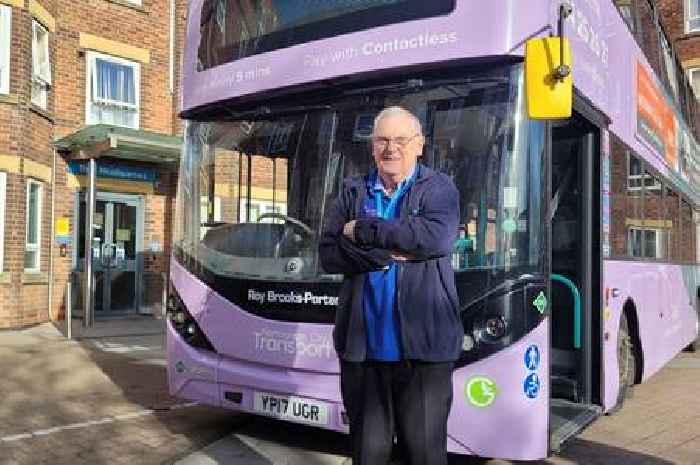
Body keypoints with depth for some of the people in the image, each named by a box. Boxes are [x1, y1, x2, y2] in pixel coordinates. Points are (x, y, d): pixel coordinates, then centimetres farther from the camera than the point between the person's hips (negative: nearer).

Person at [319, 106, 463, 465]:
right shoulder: (352, 191, 10)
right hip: (362, 346, 3)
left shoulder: (439, 188, 3)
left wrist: (363, 231, -12)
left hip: (423, 345, -2)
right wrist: (389, 253, -13)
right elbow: (328, 255, -1)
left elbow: (437, 237, -18)